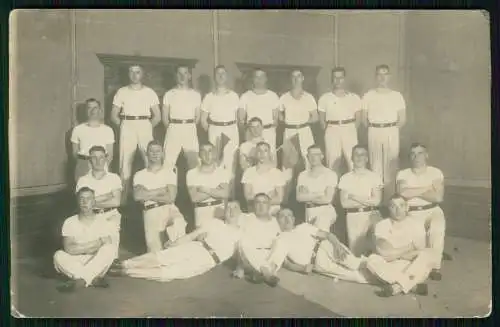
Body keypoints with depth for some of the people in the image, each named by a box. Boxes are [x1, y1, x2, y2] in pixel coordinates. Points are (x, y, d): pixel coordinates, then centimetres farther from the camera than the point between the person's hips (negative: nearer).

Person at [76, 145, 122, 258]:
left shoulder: (114, 178, 7)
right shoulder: (83, 180, 7)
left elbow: (116, 201, -4)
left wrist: (94, 203, -3)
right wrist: (107, 196, -5)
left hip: (111, 215, 0)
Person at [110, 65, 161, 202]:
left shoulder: (149, 92, 8)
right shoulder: (122, 91, 8)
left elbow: (157, 116, 7)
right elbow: (114, 115, 8)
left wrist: (148, 127, 1)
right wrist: (124, 126, 1)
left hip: (145, 127, 0)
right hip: (127, 128, 0)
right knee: (125, 161, -1)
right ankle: (123, 196, 5)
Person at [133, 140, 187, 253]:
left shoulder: (169, 173, 13)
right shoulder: (140, 175, 15)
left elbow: (170, 197, -2)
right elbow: (137, 196, -4)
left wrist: (148, 195, -2)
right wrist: (160, 190, -3)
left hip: (168, 208, -1)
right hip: (150, 212, 1)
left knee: (178, 222, -36)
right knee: (154, 251, -13)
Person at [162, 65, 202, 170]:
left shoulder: (196, 95, 10)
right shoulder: (169, 94, 6)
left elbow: (197, 116, 13)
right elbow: (164, 116, 8)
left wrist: (190, 127, 7)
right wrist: (171, 128, 5)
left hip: (190, 130, 1)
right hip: (173, 129, -1)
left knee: (194, 161, 2)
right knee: (168, 161, -6)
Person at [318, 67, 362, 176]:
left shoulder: (354, 97, 6)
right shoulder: (325, 98, 5)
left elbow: (358, 117, 11)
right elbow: (322, 119, 9)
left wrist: (352, 130, 3)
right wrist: (328, 131, 3)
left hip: (349, 130, 0)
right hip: (332, 131, 0)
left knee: (353, 161, -2)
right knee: (333, 162, 2)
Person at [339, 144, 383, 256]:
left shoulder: (375, 177, 4)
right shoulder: (345, 178, 4)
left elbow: (376, 201, -5)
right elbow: (344, 203, -4)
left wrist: (354, 197, -6)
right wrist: (367, 201, -8)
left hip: (372, 216, 0)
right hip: (353, 217, 0)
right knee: (356, 252, 3)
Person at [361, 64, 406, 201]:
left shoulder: (397, 95, 1)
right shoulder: (368, 96, 2)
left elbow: (402, 119, 4)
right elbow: (364, 118, 6)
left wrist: (392, 128, 0)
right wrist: (373, 128, 1)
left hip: (391, 132, 0)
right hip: (374, 132, 0)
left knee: (391, 165, 1)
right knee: (375, 164, 4)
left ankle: (390, 197, 9)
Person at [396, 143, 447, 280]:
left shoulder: (436, 172, 2)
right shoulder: (402, 174, 3)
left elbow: (438, 197, -12)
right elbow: (403, 193, -17)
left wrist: (414, 192, -9)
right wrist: (427, 188, -11)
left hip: (432, 210, 0)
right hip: (412, 212, 0)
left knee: (437, 229, -32)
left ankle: (435, 266, -16)